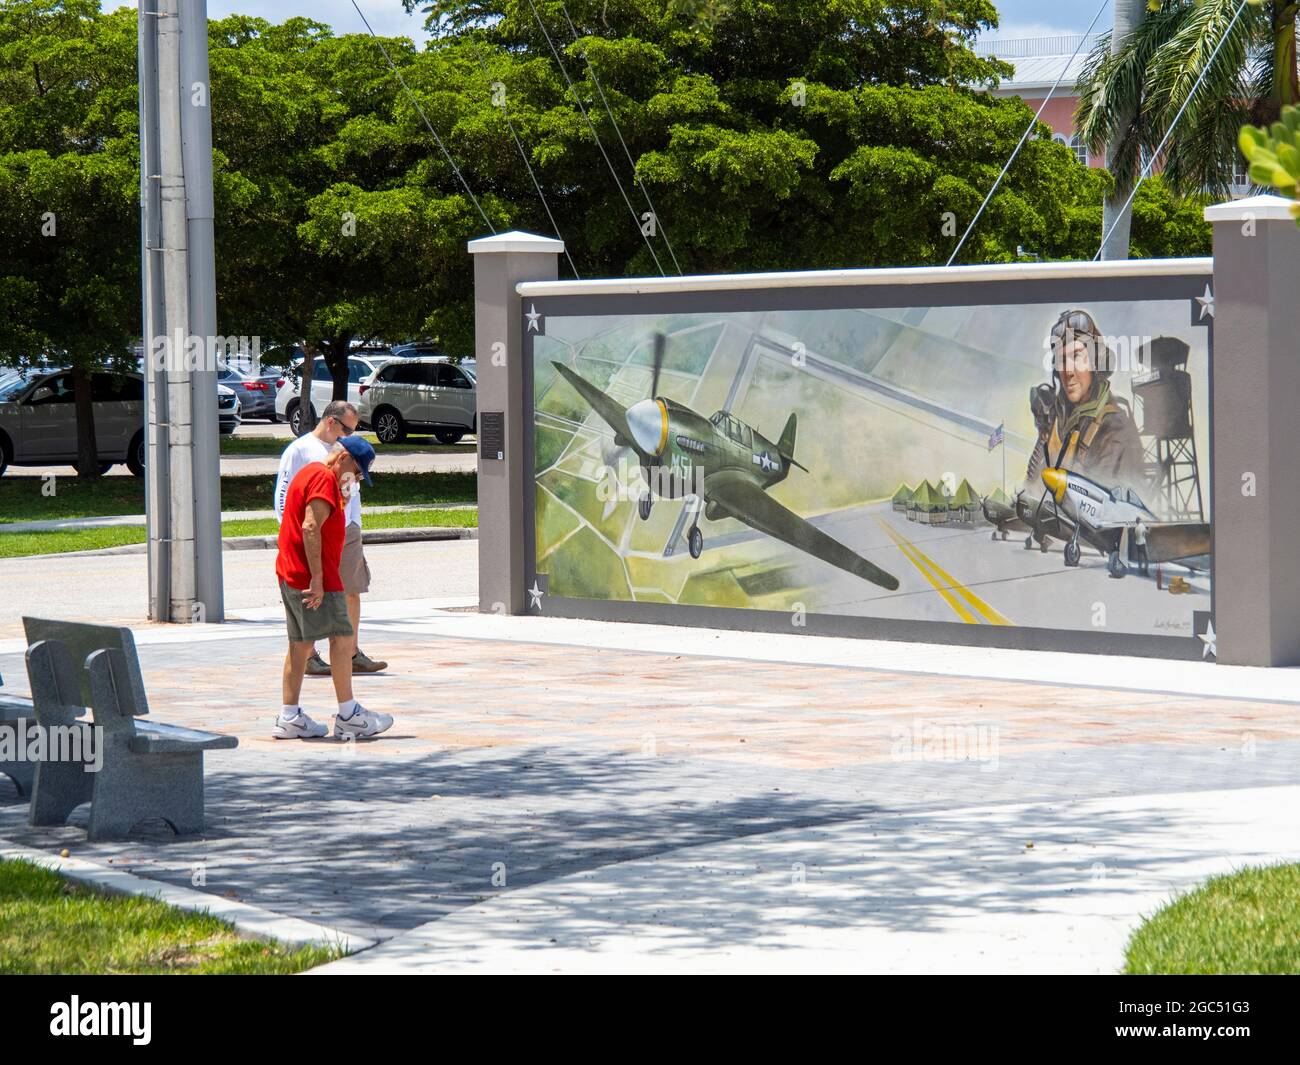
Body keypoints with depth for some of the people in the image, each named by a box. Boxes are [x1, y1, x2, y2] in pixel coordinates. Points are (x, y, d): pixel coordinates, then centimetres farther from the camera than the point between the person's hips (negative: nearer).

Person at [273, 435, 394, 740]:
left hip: (289, 574, 10)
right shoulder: (324, 478, -13)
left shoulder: (308, 473, 19)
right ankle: (349, 716, -3)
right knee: (342, 638, -5)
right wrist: (317, 578, -24)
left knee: (300, 645, 11)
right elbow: (311, 527, -23)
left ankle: (289, 718, 10)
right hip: (311, 577, -10)